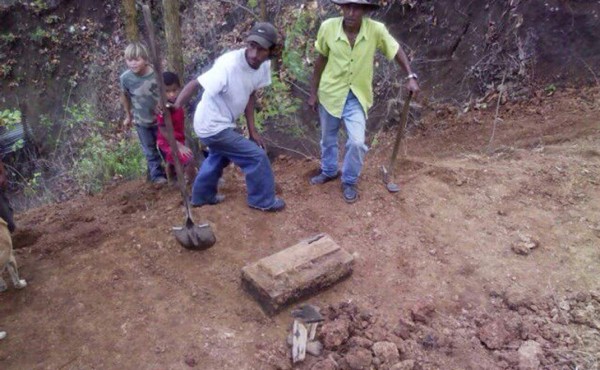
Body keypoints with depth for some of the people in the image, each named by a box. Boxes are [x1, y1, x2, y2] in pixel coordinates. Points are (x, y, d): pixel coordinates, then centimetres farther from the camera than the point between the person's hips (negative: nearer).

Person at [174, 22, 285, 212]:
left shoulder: (264, 65, -9)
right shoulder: (229, 65, -32)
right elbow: (194, 84, -30)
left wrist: (252, 130, 4)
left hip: (222, 124, 9)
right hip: (212, 126, -9)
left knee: (219, 157, 32)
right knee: (256, 157, -3)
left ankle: (202, 195, 52)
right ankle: (263, 200, 18)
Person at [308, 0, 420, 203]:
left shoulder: (376, 30, -19)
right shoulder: (328, 27, -17)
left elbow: (396, 50, -2)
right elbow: (321, 60, -3)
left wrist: (411, 76, -11)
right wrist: (313, 92, 2)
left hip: (357, 97, -1)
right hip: (330, 93, 1)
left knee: (357, 142, -11)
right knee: (328, 138, 18)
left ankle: (349, 181, 16)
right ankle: (329, 171, 46)